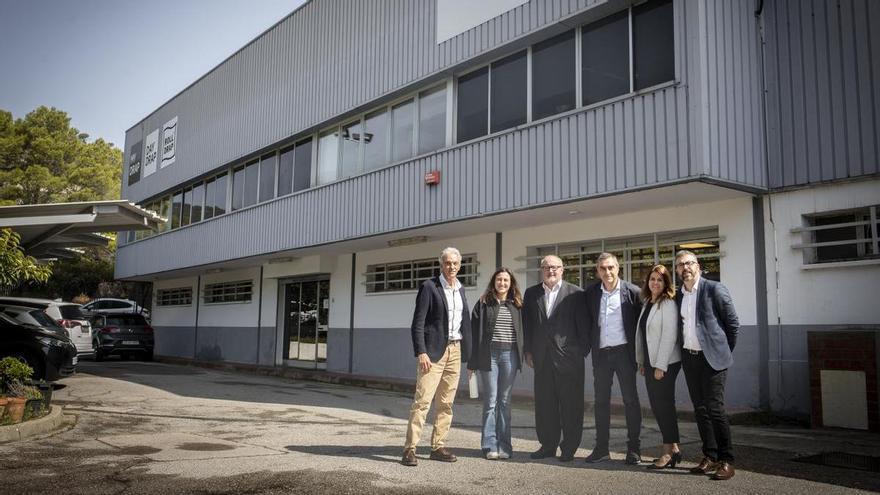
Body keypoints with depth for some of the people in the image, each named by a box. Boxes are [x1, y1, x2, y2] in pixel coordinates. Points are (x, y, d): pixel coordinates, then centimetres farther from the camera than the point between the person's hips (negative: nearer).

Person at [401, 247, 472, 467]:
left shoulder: (461, 290, 15)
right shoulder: (429, 287, -4)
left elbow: (465, 322, 17)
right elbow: (417, 323, -8)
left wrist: (468, 353, 10)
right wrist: (421, 353, -16)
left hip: (454, 350, 6)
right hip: (434, 350, -6)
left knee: (446, 403, 9)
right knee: (422, 400, -10)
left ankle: (438, 447, 17)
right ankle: (410, 449, -6)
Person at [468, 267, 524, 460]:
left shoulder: (517, 305, 9)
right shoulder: (483, 304, 3)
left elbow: (523, 332, 11)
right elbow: (474, 333, 1)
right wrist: (472, 363, -2)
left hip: (510, 355, 2)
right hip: (489, 355, -2)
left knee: (505, 402, 7)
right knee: (490, 402, 1)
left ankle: (504, 446, 13)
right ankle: (490, 446, 6)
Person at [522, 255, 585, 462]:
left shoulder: (575, 293, 0)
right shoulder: (531, 294, 10)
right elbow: (527, 324, 11)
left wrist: (581, 351, -5)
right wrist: (528, 351, 4)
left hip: (569, 357, -3)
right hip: (542, 358, 3)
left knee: (571, 404, 2)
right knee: (544, 403, 9)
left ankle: (569, 448, 13)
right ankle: (548, 445, 20)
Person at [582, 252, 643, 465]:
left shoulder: (632, 292, -5)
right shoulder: (590, 293, 4)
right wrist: (590, 346, 3)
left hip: (624, 351, -3)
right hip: (601, 352, 3)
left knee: (630, 400, 3)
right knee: (601, 401, 8)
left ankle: (634, 448, 11)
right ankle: (601, 448, 16)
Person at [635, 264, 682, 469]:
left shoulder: (668, 303, -11)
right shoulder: (646, 303, 13)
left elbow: (669, 336, -16)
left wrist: (661, 366, -18)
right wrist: (641, 361, 13)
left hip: (665, 363, -8)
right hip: (650, 362, 8)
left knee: (664, 405, -2)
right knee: (656, 406, 9)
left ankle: (668, 452, 7)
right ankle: (674, 449, 18)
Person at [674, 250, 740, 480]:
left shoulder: (714, 289, -6)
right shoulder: (678, 296, 12)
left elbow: (733, 322, -3)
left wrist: (725, 350, 2)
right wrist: (683, 352, 12)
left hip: (712, 358, -6)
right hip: (689, 358, 6)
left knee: (715, 409, -9)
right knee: (700, 409, 8)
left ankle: (726, 461, 0)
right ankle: (710, 457, 17)